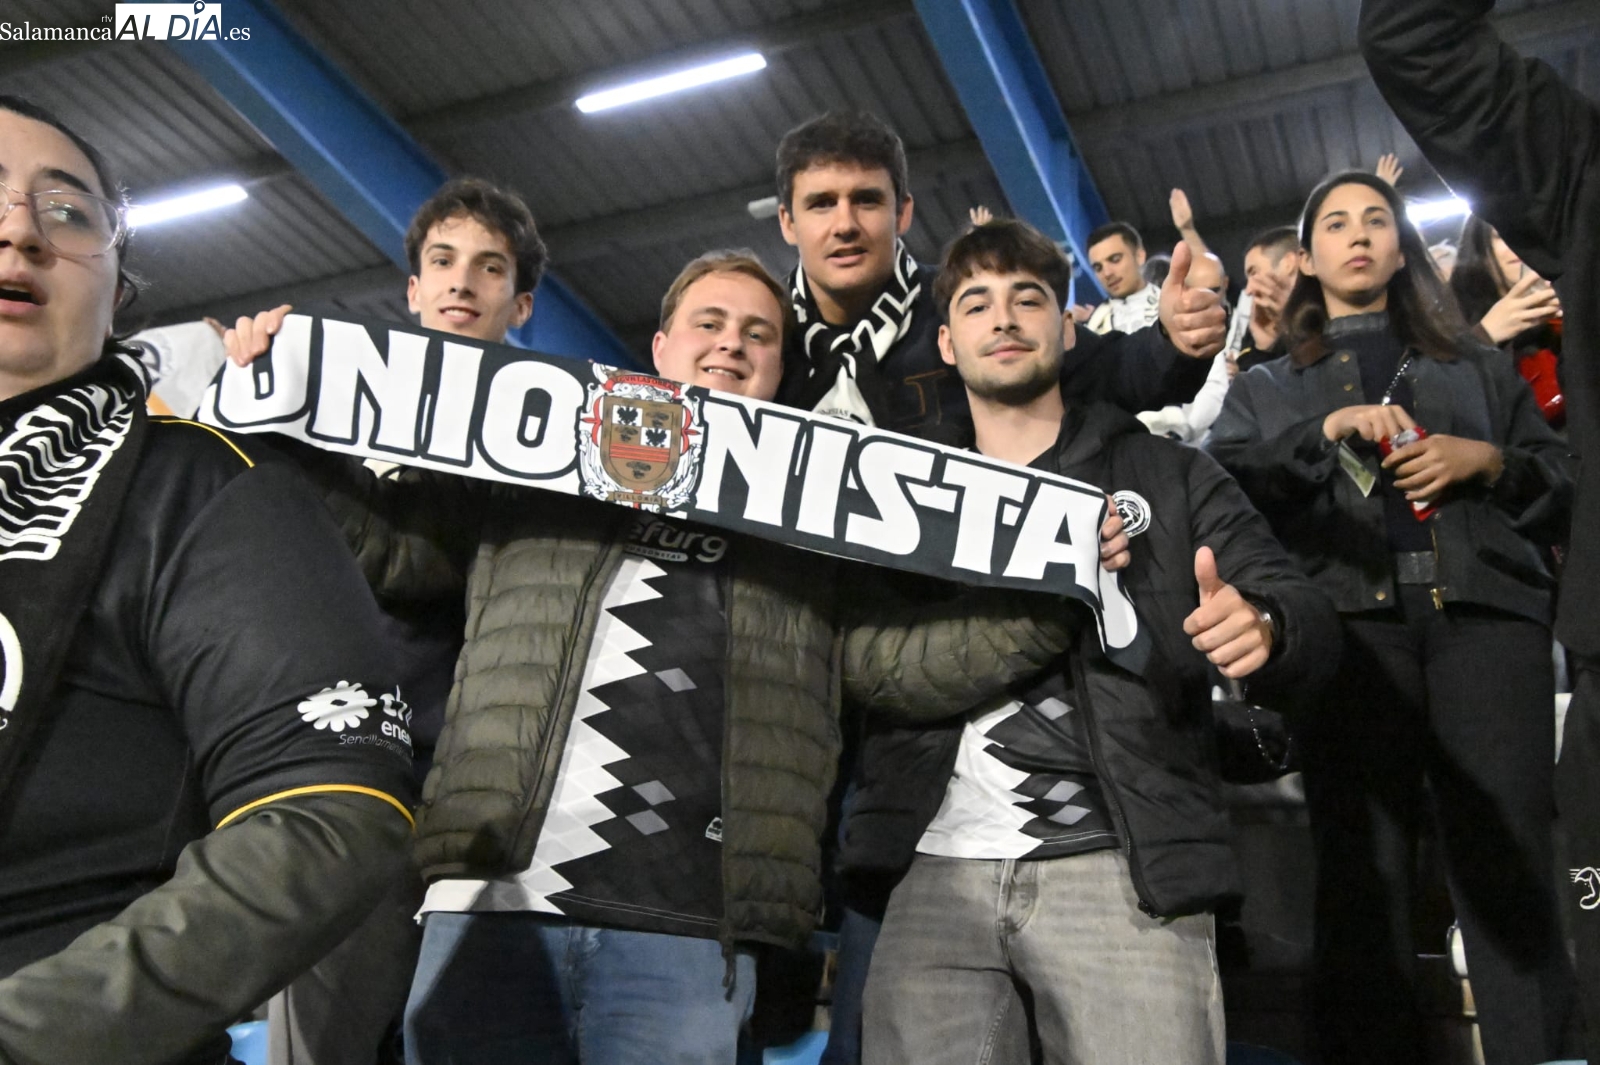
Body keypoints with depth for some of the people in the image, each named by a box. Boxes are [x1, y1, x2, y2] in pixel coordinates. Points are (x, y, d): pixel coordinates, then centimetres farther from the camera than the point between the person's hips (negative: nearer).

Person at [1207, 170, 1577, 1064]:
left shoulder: (1477, 365, 27)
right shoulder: (1269, 387, 23)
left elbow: (1565, 482, 21)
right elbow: (1223, 489, 5)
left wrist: (1486, 461, 1)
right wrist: (1325, 434, -7)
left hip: (1484, 608, 1)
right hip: (1350, 618, -1)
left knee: (1512, 867, -8)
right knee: (1362, 872, -5)